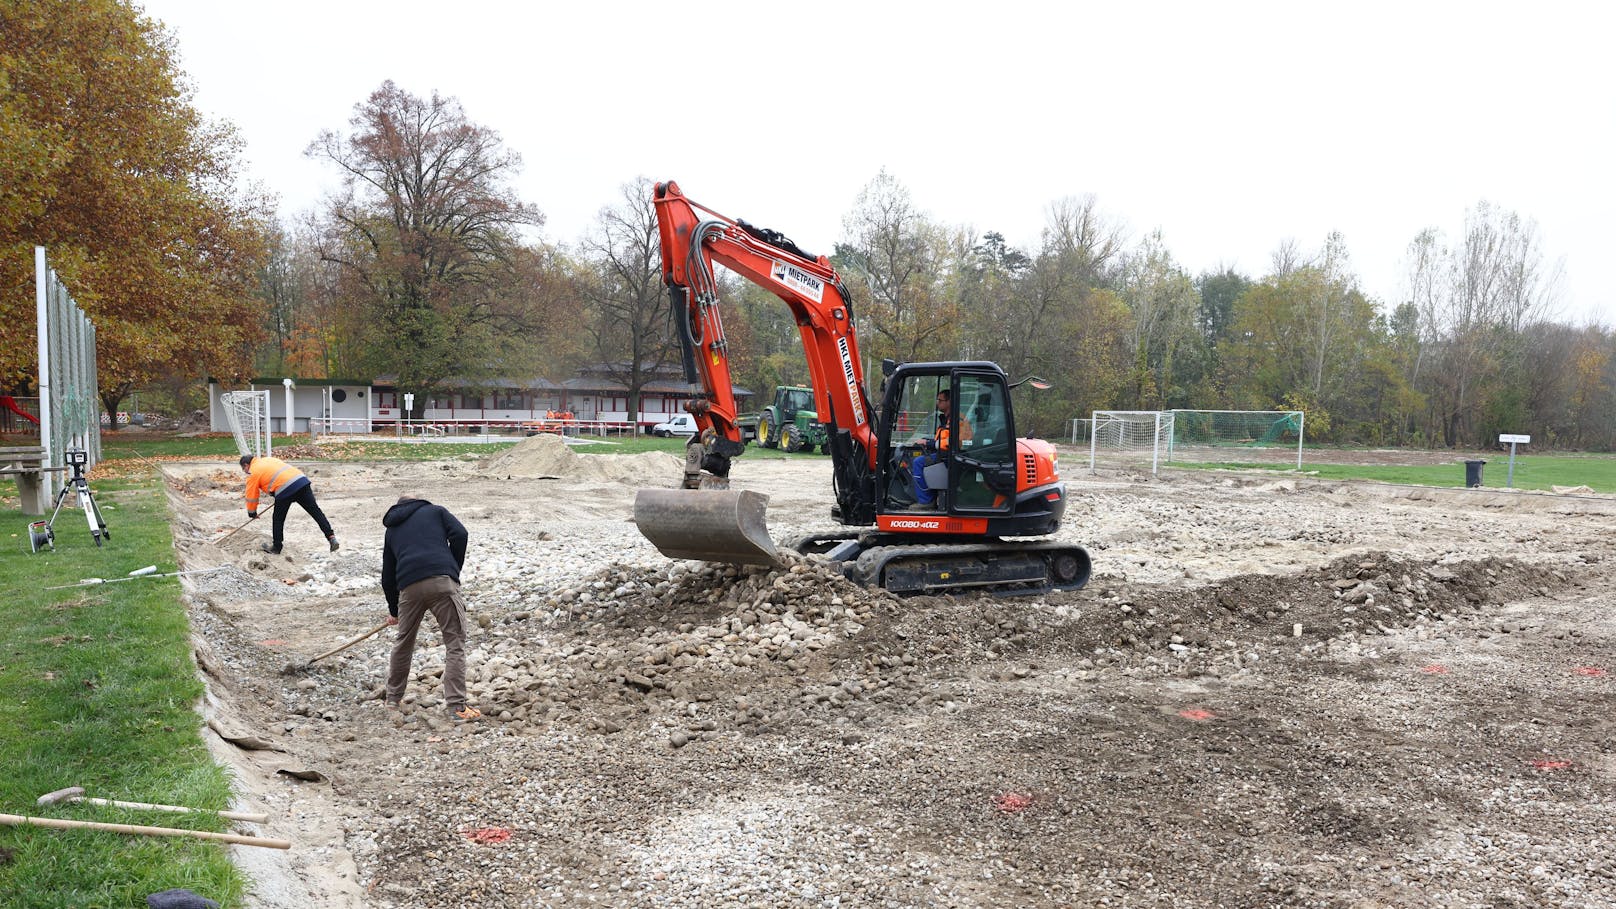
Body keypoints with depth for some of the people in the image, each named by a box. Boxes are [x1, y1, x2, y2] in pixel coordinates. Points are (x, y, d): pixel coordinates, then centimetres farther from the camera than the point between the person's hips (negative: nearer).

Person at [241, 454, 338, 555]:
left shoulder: (253, 473, 13)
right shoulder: (268, 459, 31)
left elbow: (251, 496, 17)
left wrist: (252, 512, 32)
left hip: (285, 490, -6)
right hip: (302, 480, 6)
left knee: (278, 519, 13)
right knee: (315, 511, 3)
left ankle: (276, 547, 24)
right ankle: (331, 537, -4)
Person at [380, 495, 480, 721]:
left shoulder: (392, 530, 30)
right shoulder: (436, 511, 22)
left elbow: (387, 577, 31)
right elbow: (459, 534, 2)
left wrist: (393, 611, 43)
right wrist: (454, 570, 12)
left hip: (409, 587, 3)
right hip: (442, 582, -3)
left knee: (403, 642, 23)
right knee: (455, 641, 0)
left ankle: (393, 697, 37)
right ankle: (457, 706, -7)